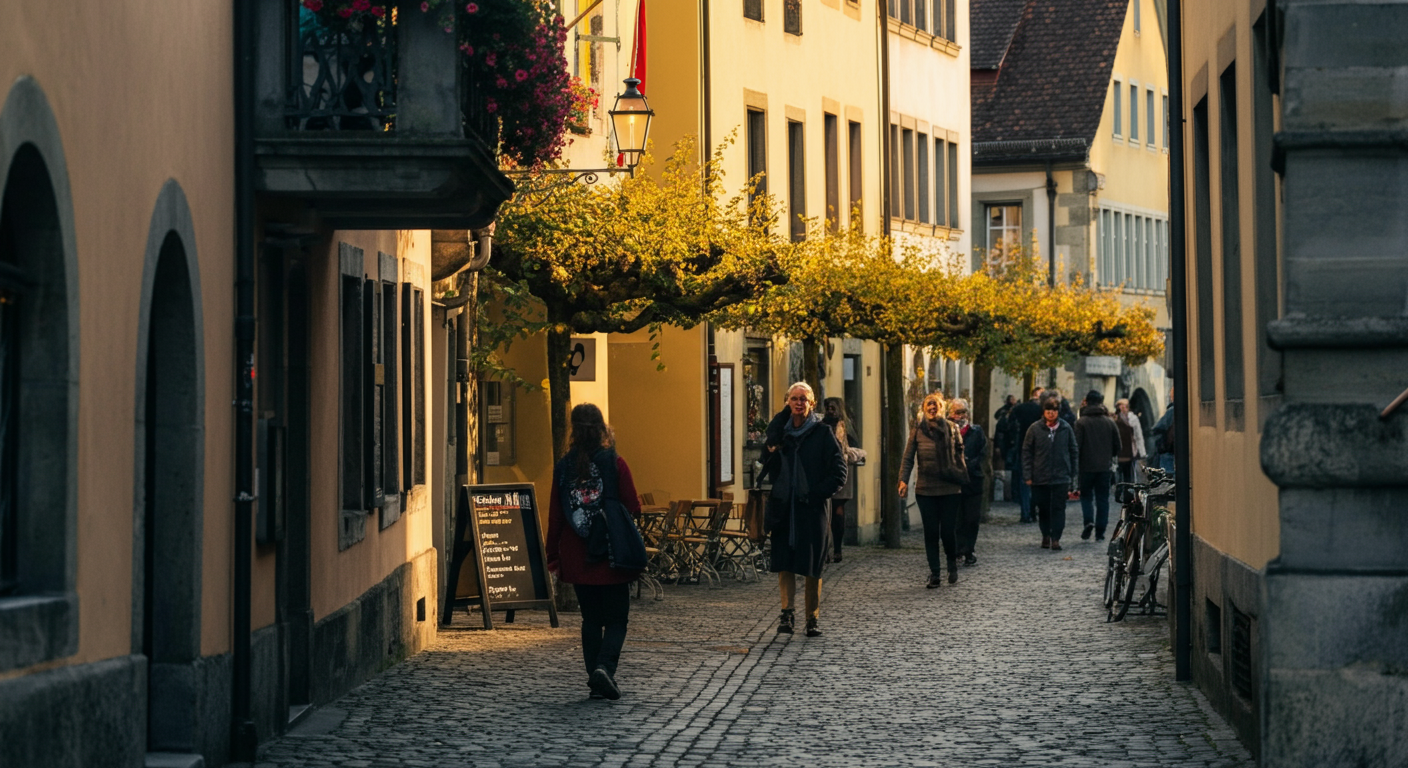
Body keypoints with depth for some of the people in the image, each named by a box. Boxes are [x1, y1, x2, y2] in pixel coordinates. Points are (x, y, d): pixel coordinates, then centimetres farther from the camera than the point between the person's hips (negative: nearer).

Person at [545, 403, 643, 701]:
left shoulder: (563, 467, -1)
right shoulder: (615, 463, -9)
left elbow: (555, 515, 3)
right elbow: (633, 508, -6)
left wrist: (553, 554, 11)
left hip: (576, 555, 3)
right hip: (611, 554, -3)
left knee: (591, 618, 13)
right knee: (616, 617, 5)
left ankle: (597, 681, 10)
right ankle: (604, 667, -17)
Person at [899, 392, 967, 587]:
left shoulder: (951, 429, 2)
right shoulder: (917, 431, 1)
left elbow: (959, 454, 5)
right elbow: (908, 458, -1)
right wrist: (903, 480, -13)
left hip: (949, 489, -1)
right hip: (925, 489, 1)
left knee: (948, 530, 0)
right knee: (931, 532, 2)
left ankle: (952, 564, 26)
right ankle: (935, 573, 9)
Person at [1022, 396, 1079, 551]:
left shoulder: (1066, 429, 3)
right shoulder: (1035, 429, 0)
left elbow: (1074, 451, 10)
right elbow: (1026, 451, 2)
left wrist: (1072, 472, 6)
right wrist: (1028, 475, -3)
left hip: (1061, 477, 0)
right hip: (1040, 478, 0)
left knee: (1058, 508, -5)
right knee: (1043, 508, 9)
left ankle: (1056, 538, -4)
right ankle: (1046, 535, 23)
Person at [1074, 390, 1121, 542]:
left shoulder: (1081, 422, -7)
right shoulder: (1110, 422, 4)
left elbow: (1076, 445, -11)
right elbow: (1118, 445, 8)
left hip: (1087, 466, -3)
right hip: (1105, 467, 3)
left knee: (1086, 495, 11)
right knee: (1102, 499, 7)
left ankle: (1089, 521, -14)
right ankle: (1100, 532, 5)